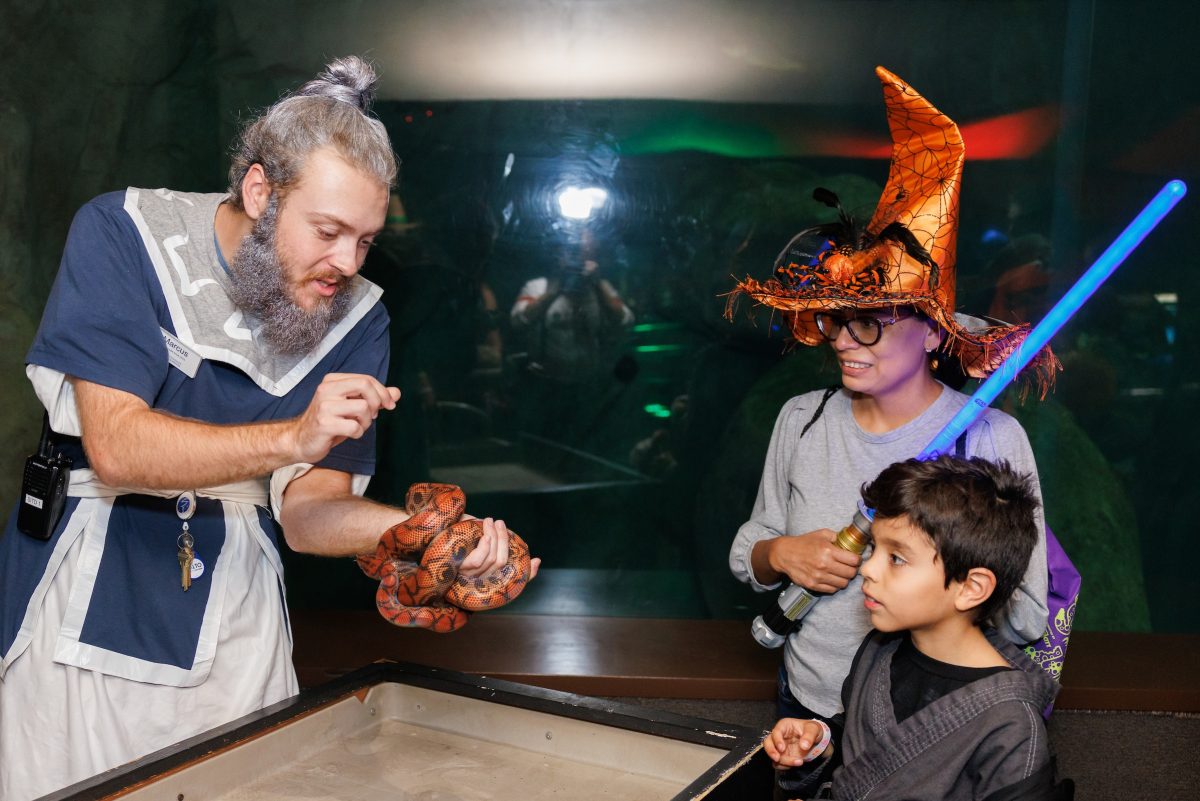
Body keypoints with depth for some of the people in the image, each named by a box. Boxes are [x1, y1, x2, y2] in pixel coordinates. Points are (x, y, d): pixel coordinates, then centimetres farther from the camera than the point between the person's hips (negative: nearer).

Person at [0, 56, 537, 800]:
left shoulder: (356, 314, -4)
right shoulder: (123, 232, -11)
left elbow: (306, 507, -5)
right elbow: (115, 445, -20)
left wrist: (423, 531, -25)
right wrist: (293, 436, -33)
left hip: (234, 619, 2)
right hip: (86, 597, -2)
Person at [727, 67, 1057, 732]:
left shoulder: (990, 437, -16)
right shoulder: (802, 420, -4)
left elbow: (1026, 618, -14)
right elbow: (745, 553, 5)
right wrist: (781, 554, -15)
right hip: (807, 705, 4)